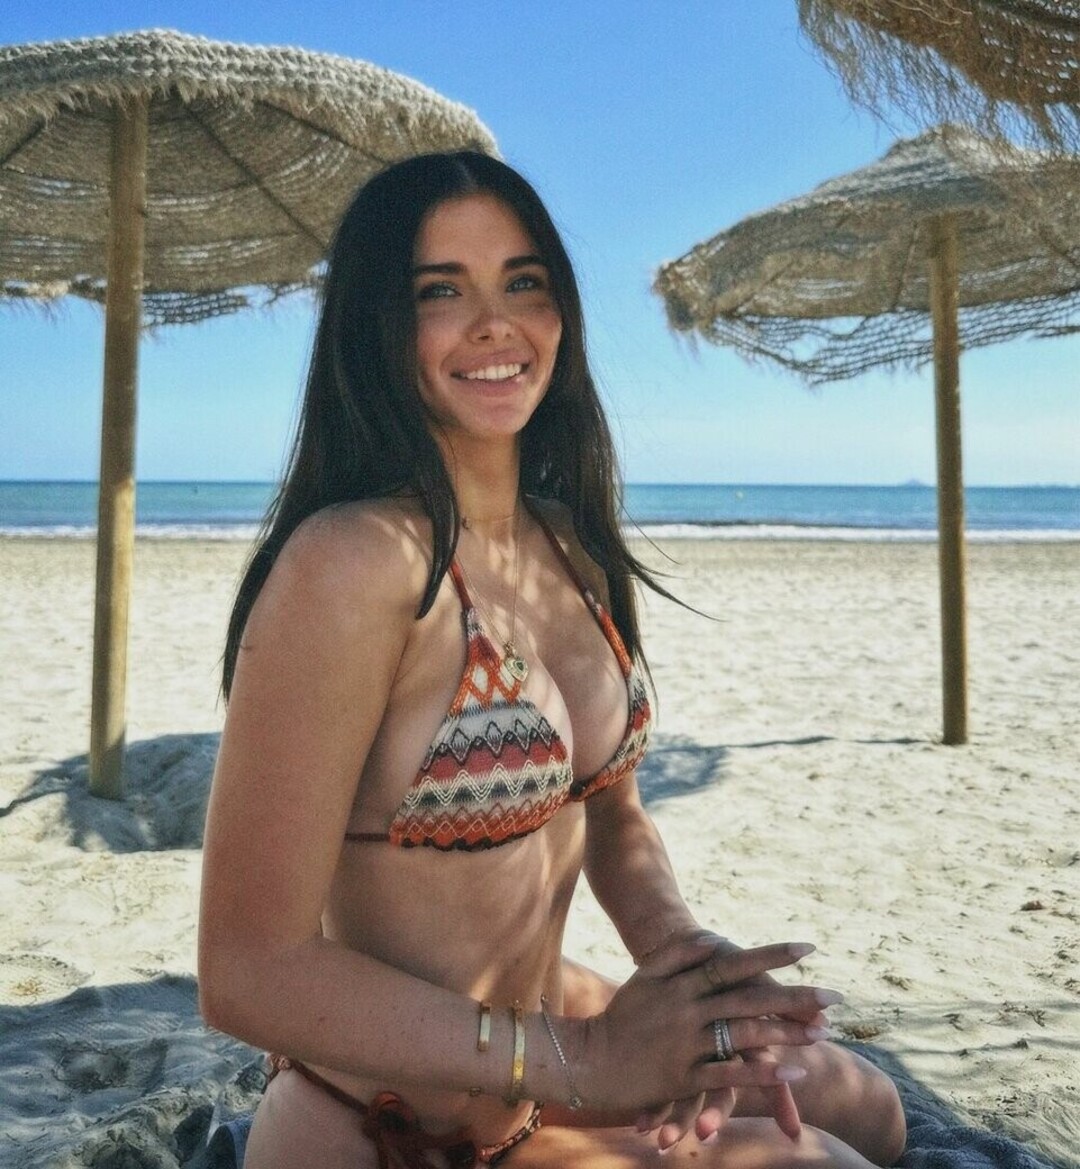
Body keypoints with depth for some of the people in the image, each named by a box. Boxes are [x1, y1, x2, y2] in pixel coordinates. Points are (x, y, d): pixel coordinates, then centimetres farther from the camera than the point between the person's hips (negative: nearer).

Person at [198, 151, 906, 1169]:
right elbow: (249, 973, -26)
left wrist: (684, 955, -13)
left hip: (545, 1022, 8)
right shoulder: (352, 561, -27)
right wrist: (576, 1060, -26)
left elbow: (609, 811, 7)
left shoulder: (573, 550, -2)